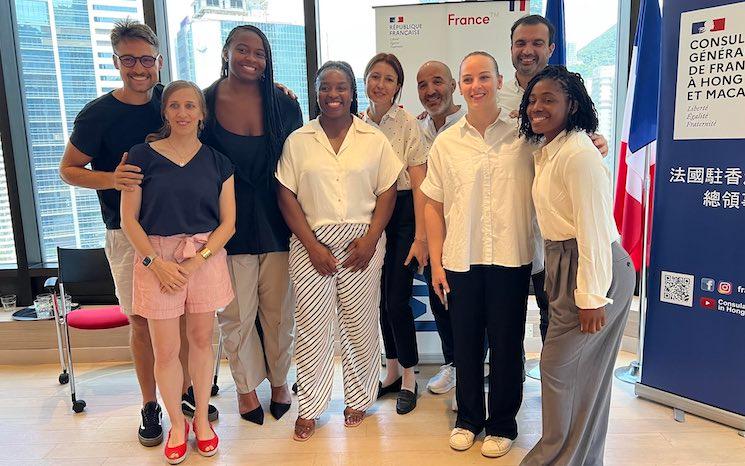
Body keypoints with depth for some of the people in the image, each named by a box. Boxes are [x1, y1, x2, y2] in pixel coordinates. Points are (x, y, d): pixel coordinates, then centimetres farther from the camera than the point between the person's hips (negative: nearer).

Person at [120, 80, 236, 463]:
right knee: (165, 350, 4)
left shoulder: (217, 162, 3)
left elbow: (227, 223, 1)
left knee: (201, 339, 10)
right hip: (156, 259, -1)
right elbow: (129, 219, -1)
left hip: (206, 257, 1)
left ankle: (201, 418, 30)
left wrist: (196, 260, -11)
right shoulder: (143, 156, -1)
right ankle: (176, 424, 26)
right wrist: (156, 262, -11)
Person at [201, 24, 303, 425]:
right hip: (229, 225, -1)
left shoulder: (284, 105, 1)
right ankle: (246, 386, 30)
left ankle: (279, 380, 33)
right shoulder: (205, 104, -2)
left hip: (276, 223, 1)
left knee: (278, 311, 11)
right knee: (236, 314, 8)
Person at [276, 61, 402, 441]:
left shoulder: (374, 140, 5)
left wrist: (370, 239, -9)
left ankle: (358, 399, 27)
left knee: (360, 324, 6)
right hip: (310, 243, 0)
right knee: (311, 325, 3)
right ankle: (309, 407, 20)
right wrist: (312, 246, -7)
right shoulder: (298, 141, 5)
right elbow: (286, 197, 1)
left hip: (361, 242, 0)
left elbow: (387, 193, 4)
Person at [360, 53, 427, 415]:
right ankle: (392, 371, 30)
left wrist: (420, 236, -14)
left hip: (402, 215, -4)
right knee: (380, 299, 12)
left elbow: (419, 184, -10)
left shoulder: (408, 124, -7)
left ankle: (409, 378, 16)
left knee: (397, 301, -4)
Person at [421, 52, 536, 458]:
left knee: (506, 345, 10)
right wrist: (436, 262, 2)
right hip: (461, 260, 2)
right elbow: (434, 206, 5)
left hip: (511, 258, -1)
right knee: (466, 343, 14)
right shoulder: (445, 143, 4)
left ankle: (502, 424, 31)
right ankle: (468, 417, 35)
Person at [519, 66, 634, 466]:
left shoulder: (578, 154, -19)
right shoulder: (545, 150, 10)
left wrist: (591, 297, -20)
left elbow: (595, 228, -22)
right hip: (562, 265, 9)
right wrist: (552, 275, 12)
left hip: (593, 269, -9)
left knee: (559, 365, 3)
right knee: (586, 369, 20)